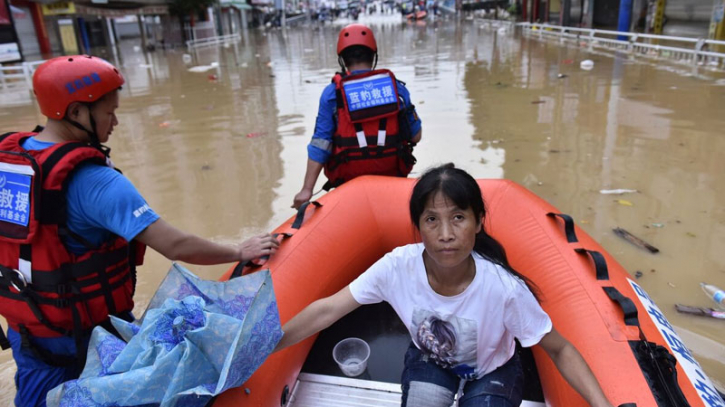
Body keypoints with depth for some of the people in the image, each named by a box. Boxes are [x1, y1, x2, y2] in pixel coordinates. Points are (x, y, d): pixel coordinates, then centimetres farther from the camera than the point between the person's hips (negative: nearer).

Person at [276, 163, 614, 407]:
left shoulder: (503, 287, -35)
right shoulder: (398, 266, -30)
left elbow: (559, 350, -21)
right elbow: (327, 310, -24)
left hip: (491, 371, -1)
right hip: (429, 359, 1)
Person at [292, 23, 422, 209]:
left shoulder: (331, 93, -4)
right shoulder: (397, 87, 1)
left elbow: (320, 145, -9)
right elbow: (416, 136, 4)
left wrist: (307, 189, -8)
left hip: (348, 178, -1)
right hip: (392, 172, 2)